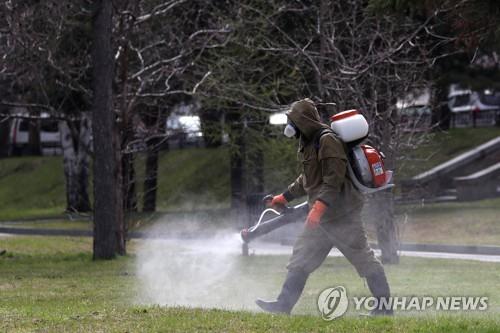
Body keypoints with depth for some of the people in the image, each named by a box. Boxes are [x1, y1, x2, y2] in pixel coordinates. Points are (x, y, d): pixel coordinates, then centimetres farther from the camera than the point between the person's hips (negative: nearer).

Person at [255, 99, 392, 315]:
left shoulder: (327, 141, -16)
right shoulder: (308, 143, 15)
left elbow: (334, 178, -26)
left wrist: (320, 204, -35)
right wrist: (286, 196, 31)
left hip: (341, 215, -10)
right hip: (321, 216, 10)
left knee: (364, 260, -2)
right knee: (300, 259, 7)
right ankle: (284, 305, 7)